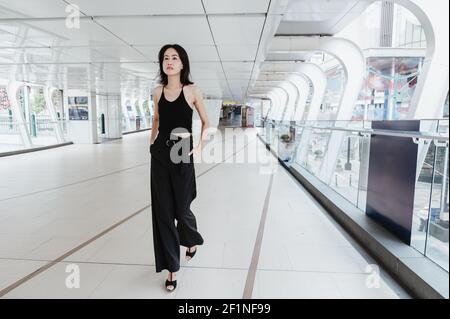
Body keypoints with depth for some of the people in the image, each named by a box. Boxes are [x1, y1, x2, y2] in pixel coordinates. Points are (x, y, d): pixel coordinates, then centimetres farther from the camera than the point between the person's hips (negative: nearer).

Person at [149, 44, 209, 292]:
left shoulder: (192, 91, -3)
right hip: (160, 155, 4)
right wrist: (152, 142, 12)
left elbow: (205, 122, 7)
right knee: (162, 211, 4)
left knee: (181, 209, 7)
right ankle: (172, 267, 18)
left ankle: (192, 240, 44)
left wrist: (200, 144, -4)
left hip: (182, 153, -3)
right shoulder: (157, 92, 6)